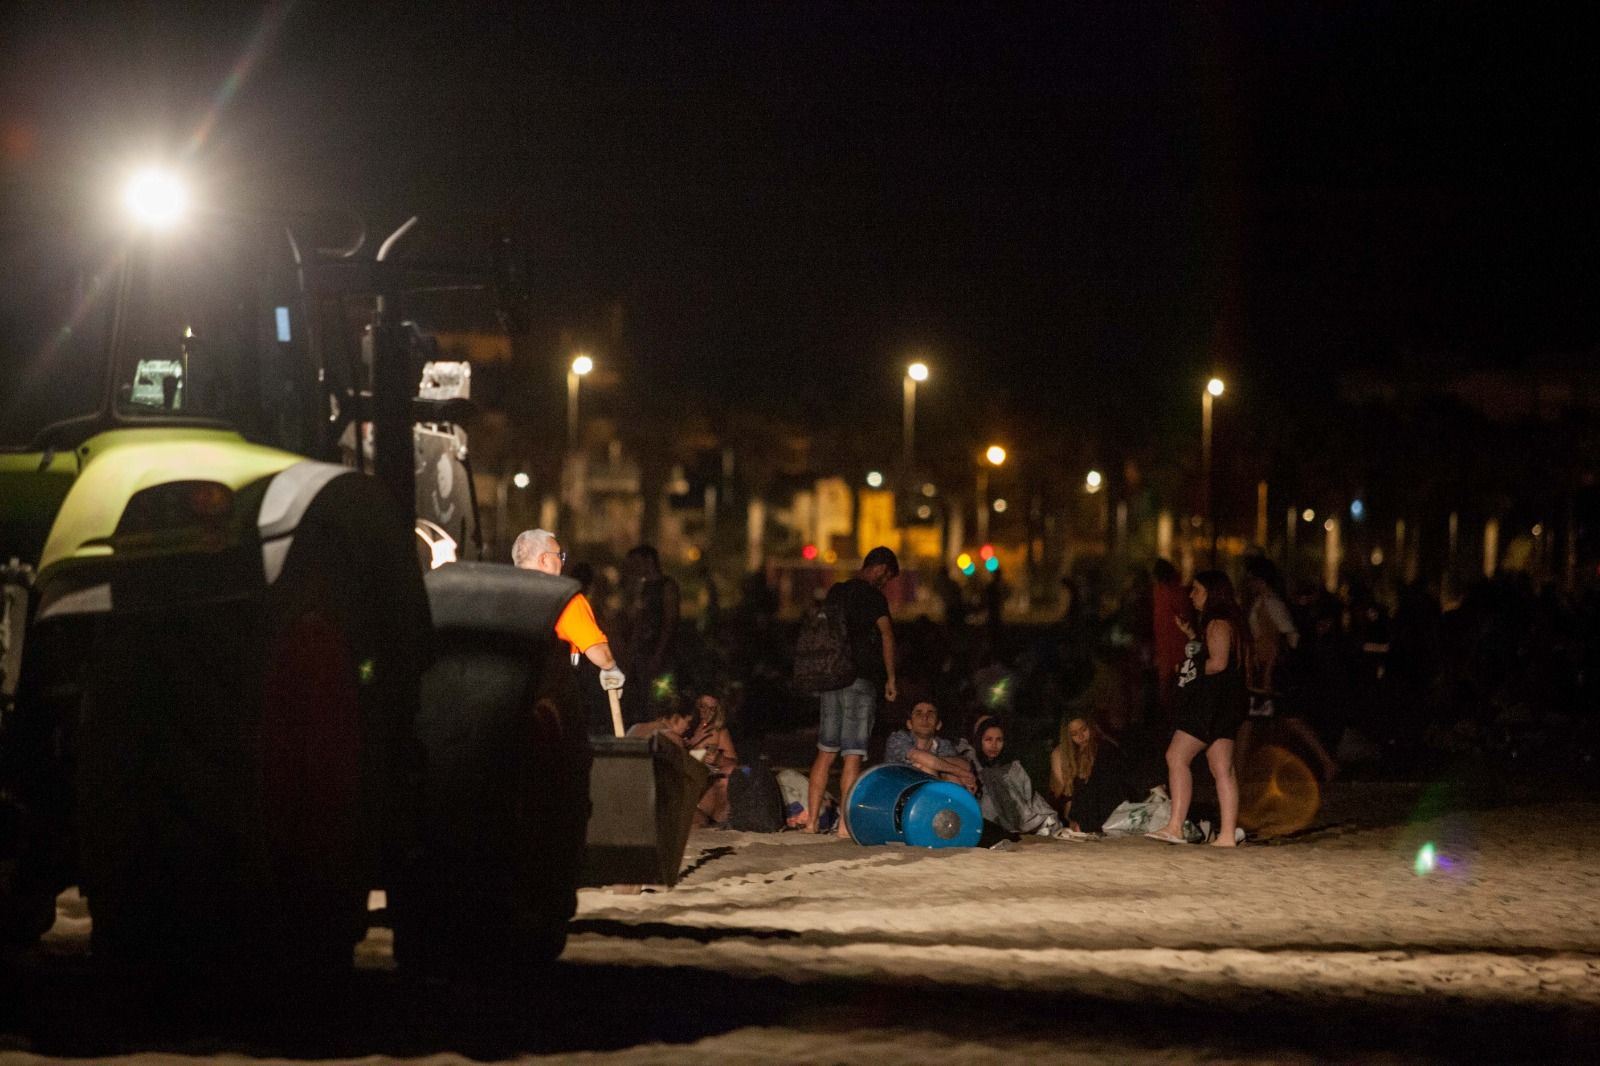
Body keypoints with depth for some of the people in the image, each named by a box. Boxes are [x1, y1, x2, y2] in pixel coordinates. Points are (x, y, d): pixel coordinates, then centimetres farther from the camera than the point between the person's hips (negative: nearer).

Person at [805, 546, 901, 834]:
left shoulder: (835, 592, 14)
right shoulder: (872, 595, -8)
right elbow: (886, 634, -15)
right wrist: (891, 678, -8)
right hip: (861, 681, -7)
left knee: (825, 752, 11)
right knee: (853, 755, -6)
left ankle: (811, 819, 9)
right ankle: (846, 823, -8)